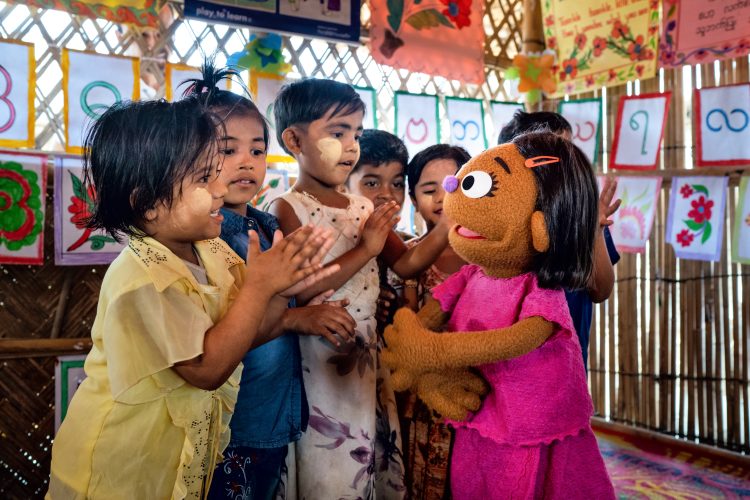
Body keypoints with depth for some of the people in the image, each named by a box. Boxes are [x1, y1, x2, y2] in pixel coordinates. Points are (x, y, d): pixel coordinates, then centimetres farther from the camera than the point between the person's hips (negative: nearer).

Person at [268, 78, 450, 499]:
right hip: (319, 363, -7)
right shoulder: (289, 209, -12)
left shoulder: (365, 208, 8)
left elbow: (408, 263, 7)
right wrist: (365, 250, -20)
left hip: (368, 354, 7)